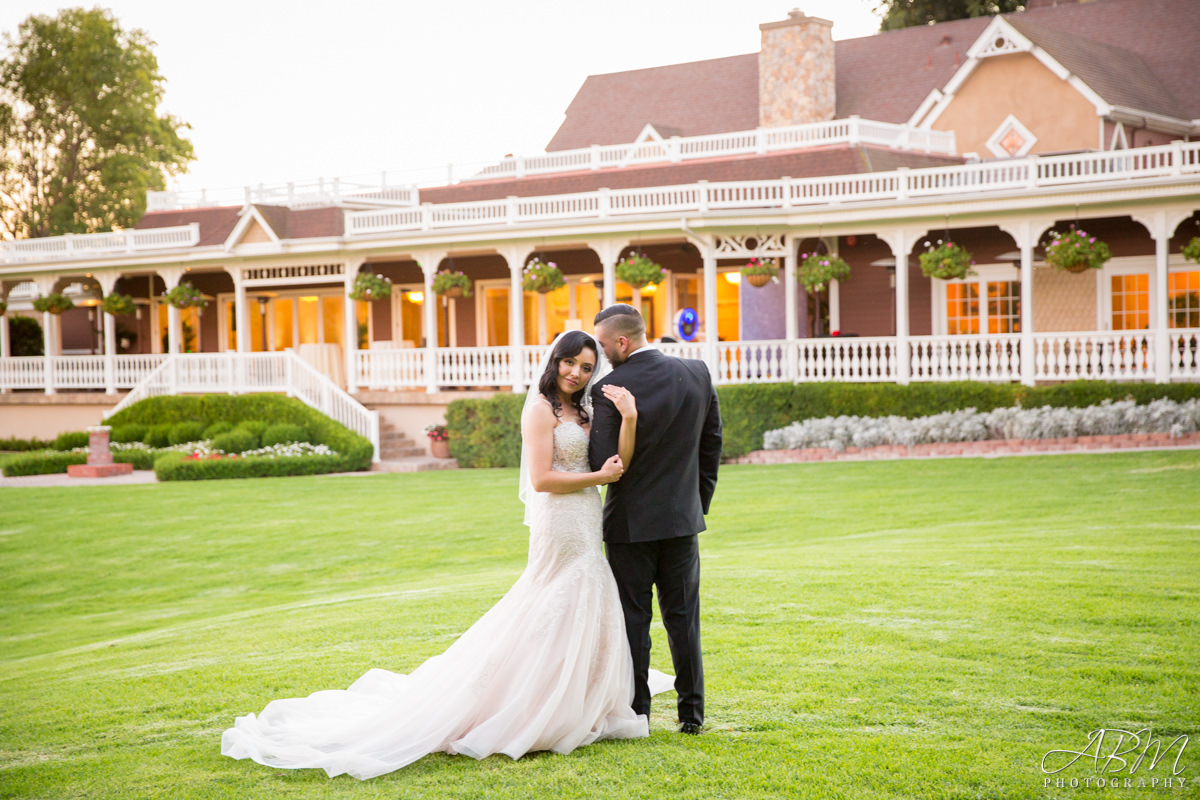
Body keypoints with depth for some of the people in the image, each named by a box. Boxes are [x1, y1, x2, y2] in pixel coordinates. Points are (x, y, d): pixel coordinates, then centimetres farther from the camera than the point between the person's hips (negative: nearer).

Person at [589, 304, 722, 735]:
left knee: (633, 619, 5)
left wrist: (591, 428, 3)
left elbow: (602, 463, -16)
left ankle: (635, 712, 9)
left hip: (630, 521, -4)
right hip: (683, 515, 4)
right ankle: (692, 711, 13)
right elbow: (712, 443, 7)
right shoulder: (697, 374, 1)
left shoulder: (609, 389, -15)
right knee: (683, 615, 11)